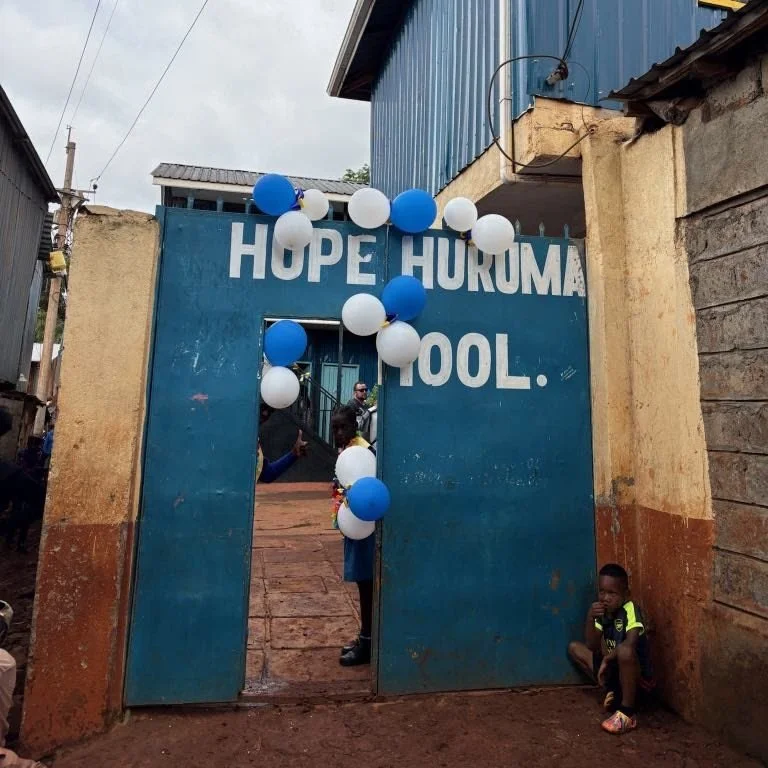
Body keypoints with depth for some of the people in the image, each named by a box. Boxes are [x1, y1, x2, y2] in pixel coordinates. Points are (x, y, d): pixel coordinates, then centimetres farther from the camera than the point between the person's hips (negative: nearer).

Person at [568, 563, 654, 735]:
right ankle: (612, 691, 3)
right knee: (574, 647, 4)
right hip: (612, 668, 7)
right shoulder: (602, 612, -2)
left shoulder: (631, 610, -20)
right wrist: (590, 618, -21)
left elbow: (630, 643, -37)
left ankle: (627, 713, -21)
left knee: (624, 650, -38)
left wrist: (607, 658, -27)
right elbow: (591, 646, -6)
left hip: (637, 674, -7)